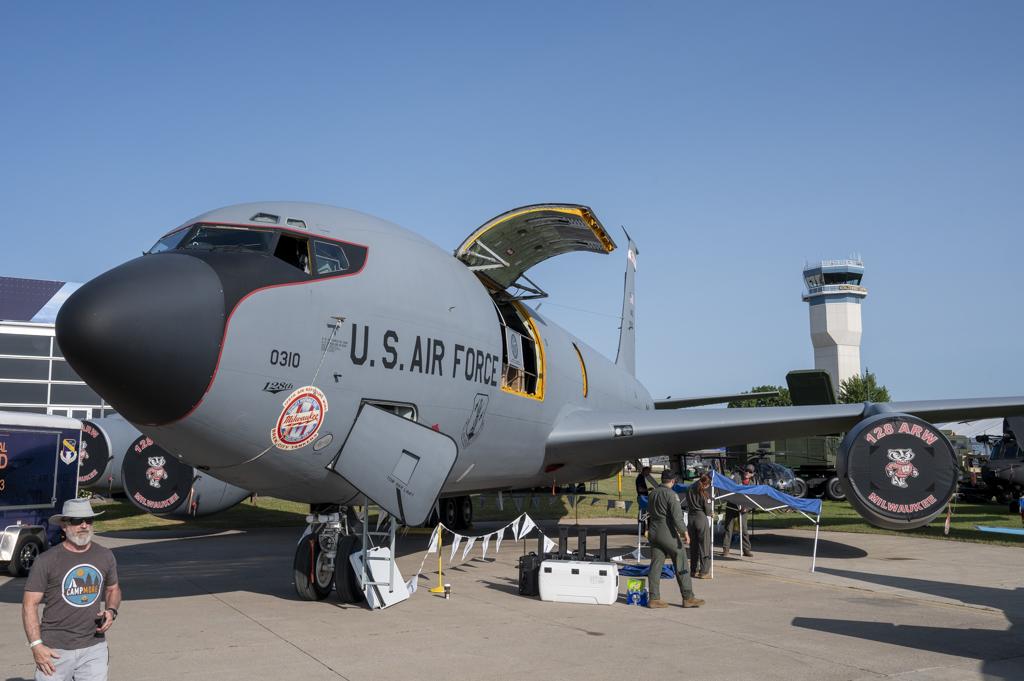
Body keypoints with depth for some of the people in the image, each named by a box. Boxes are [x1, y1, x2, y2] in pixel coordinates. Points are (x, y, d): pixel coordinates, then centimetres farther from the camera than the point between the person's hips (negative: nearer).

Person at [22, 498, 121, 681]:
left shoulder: (105, 556, 7)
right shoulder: (47, 561, -5)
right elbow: (30, 604, -4)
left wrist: (111, 611, 2)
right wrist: (36, 645, -12)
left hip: (94, 647, 3)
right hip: (56, 650, -3)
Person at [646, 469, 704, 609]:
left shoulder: (652, 494, 11)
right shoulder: (671, 494, -12)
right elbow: (677, 515, -19)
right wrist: (684, 531, -15)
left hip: (654, 531, 7)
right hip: (668, 533, -7)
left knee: (655, 564, 7)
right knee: (681, 564, 1)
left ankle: (654, 598, 6)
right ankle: (688, 597, 4)